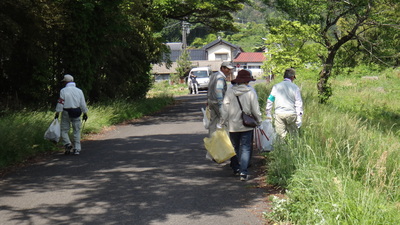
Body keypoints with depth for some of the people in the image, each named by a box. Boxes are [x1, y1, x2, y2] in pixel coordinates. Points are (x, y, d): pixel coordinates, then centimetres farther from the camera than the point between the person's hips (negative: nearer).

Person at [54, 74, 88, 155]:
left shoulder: (63, 91, -6)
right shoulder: (79, 91, 5)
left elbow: (60, 103, -10)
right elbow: (83, 104, 6)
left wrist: (57, 113, -6)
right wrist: (85, 113, 13)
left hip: (66, 113, -3)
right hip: (76, 114, 3)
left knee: (64, 130, 9)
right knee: (76, 131, 8)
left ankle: (67, 144, -11)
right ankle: (77, 149, 6)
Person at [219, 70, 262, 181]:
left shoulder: (230, 91, -3)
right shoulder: (251, 92, -8)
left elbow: (225, 110, -2)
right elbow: (255, 110, -3)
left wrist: (221, 123, 5)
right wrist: (259, 120, 13)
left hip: (233, 125, 2)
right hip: (246, 126, -2)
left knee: (234, 147, 17)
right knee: (245, 148, 0)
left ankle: (236, 169, 28)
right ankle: (243, 172, -10)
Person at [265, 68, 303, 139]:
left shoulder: (276, 86, 6)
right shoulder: (295, 87, 1)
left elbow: (270, 100, 9)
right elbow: (298, 104, 2)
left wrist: (268, 113, 18)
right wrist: (299, 118, 6)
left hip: (279, 114, 2)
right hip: (291, 114, -1)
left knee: (281, 136, 4)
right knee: (293, 135, 6)